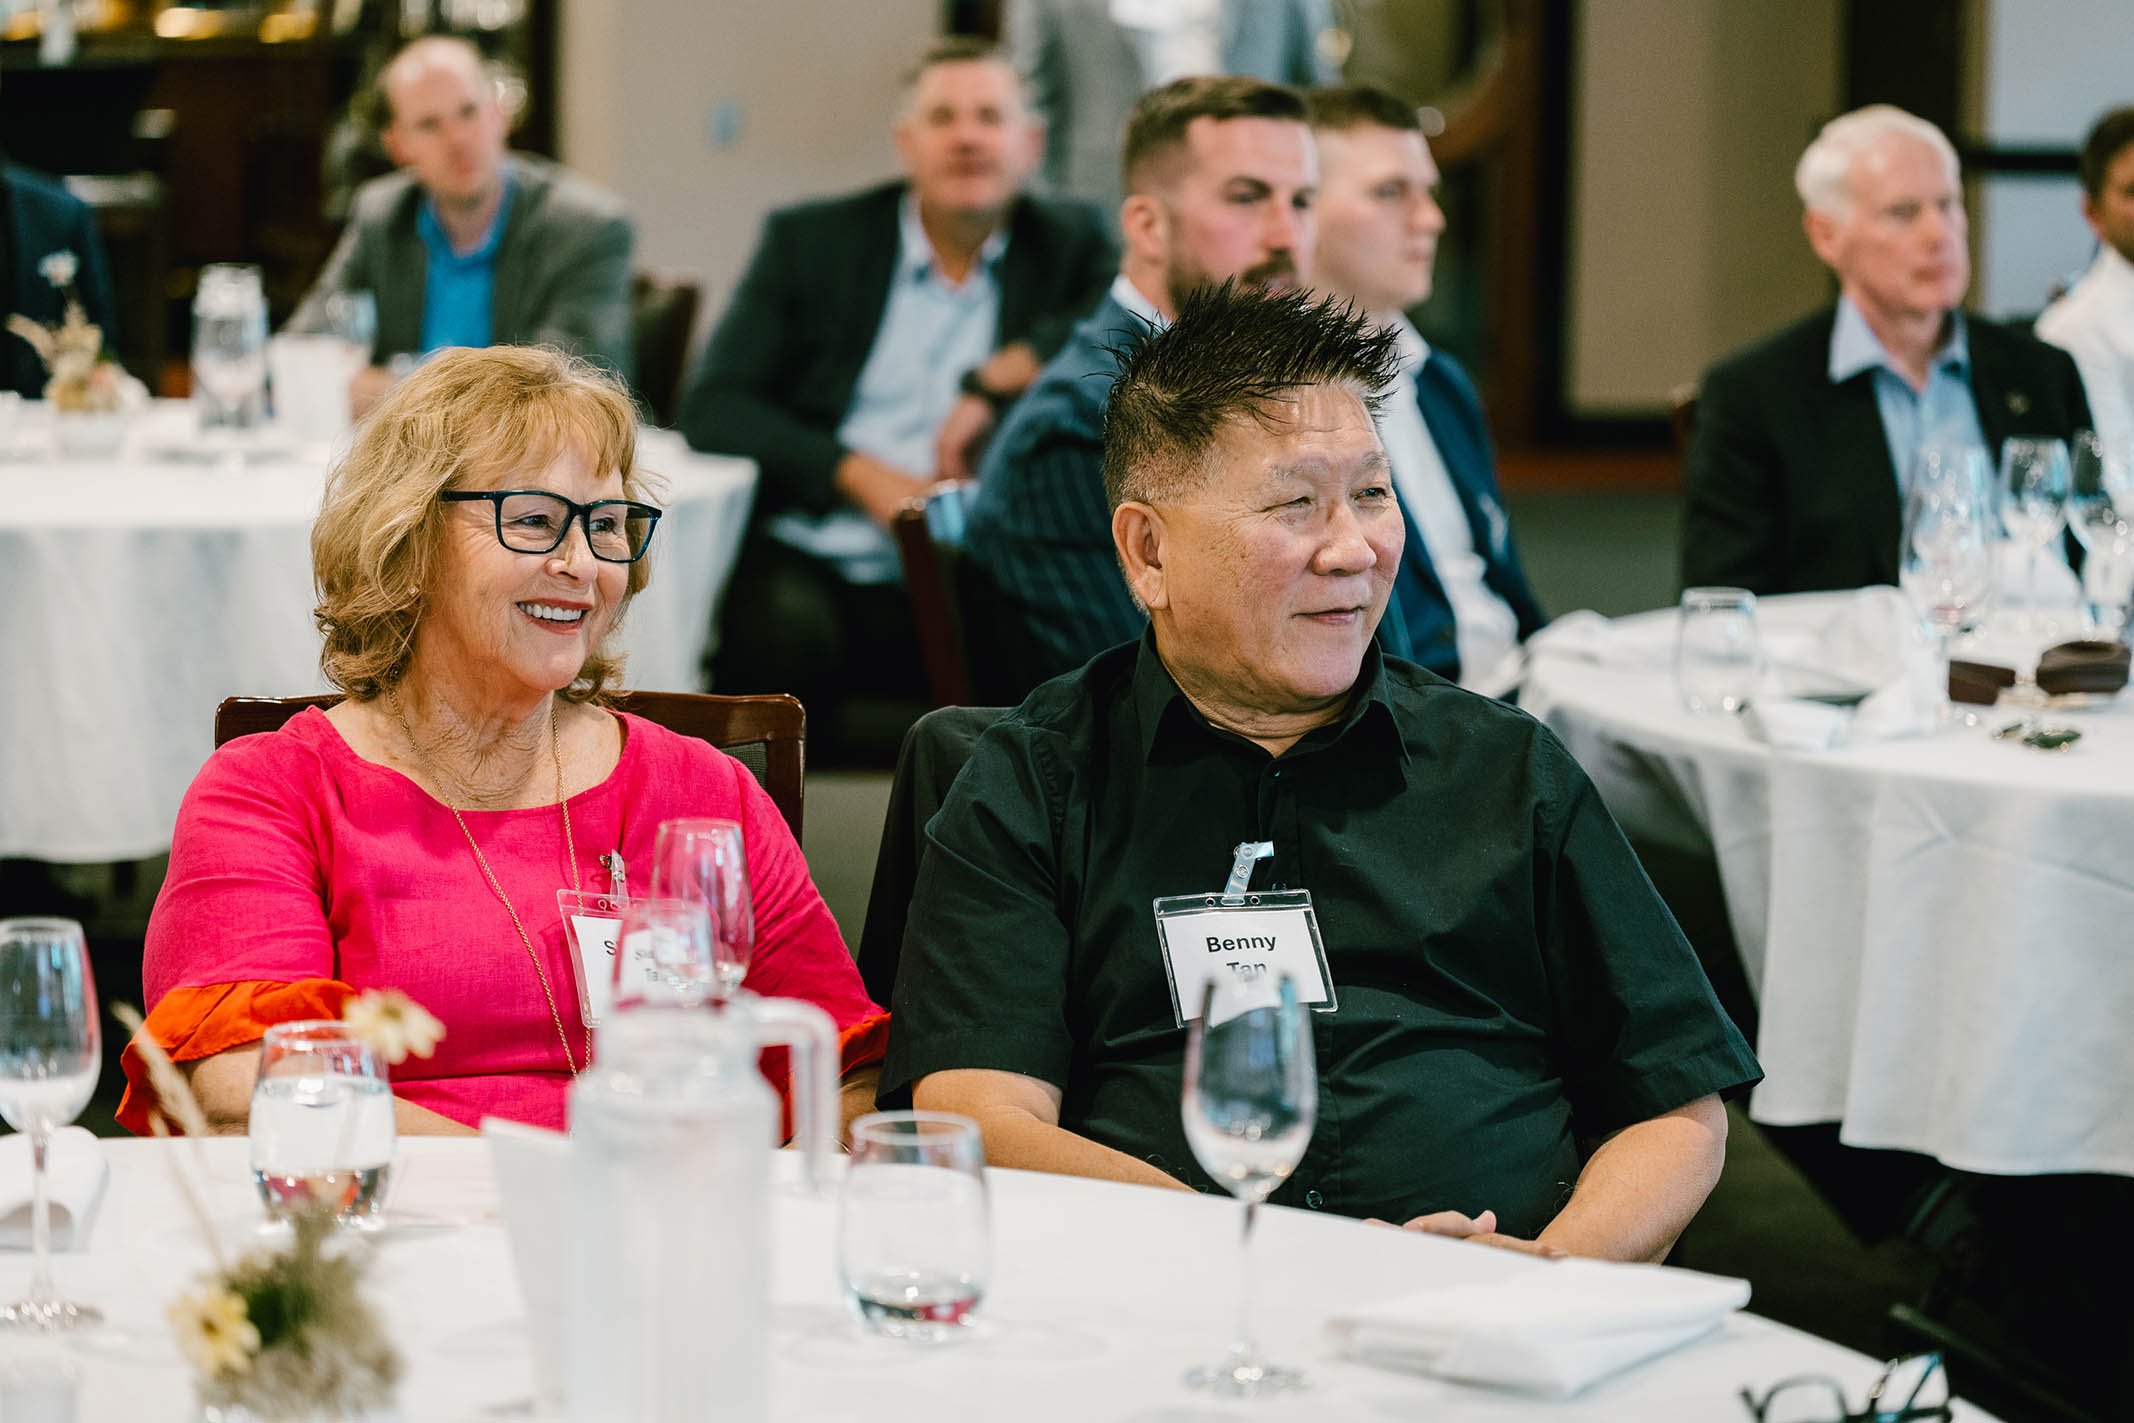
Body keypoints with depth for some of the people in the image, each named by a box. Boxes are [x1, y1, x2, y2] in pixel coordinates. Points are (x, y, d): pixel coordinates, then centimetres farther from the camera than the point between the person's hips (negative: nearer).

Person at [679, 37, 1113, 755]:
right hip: (806, 561, 0)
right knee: (784, 628, -35)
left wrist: (998, 378, -10)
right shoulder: (810, 240, 14)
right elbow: (711, 407, 4)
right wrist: (860, 476, -9)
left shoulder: (1067, 244, 16)